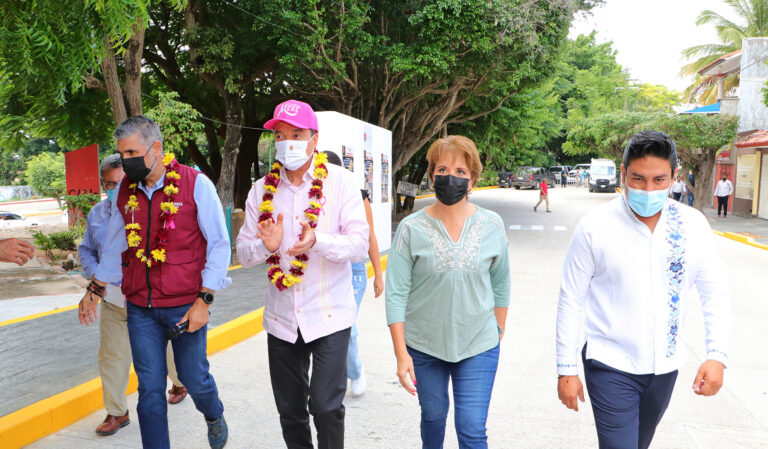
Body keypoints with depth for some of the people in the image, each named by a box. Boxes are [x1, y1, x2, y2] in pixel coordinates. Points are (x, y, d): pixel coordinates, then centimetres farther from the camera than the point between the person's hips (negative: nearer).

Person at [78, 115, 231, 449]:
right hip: (140, 308, 4)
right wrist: (94, 290, 22)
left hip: (185, 306, -3)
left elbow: (219, 244, -8)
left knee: (194, 378, 8)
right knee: (150, 390, 6)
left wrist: (204, 300, -12)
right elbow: (114, 246, 20)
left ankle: (215, 418, 41)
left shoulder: (195, 184, -9)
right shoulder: (125, 190, 6)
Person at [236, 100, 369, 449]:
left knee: (326, 407, -6)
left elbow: (360, 244, -12)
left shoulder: (341, 181, -5)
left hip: (329, 315, -3)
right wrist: (266, 246, -17)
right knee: (289, 409, 14)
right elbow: (243, 254, 5)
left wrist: (317, 241, -30)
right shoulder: (262, 190, 5)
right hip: (281, 318, 4)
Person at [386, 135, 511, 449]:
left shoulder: (492, 226, -4)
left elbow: (500, 284, 7)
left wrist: (499, 333, 11)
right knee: (433, 416, 19)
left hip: (478, 344, 0)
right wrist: (401, 353, -12)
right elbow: (396, 295, -9)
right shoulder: (412, 229, -10)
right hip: (423, 345, 0)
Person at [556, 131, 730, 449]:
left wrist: (717, 355, -10)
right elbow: (571, 301, -10)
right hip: (611, 366, -4)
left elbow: (714, 293, 2)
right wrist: (566, 370, -9)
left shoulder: (693, 225, -4)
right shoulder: (594, 228, -14)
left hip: (665, 365, 4)